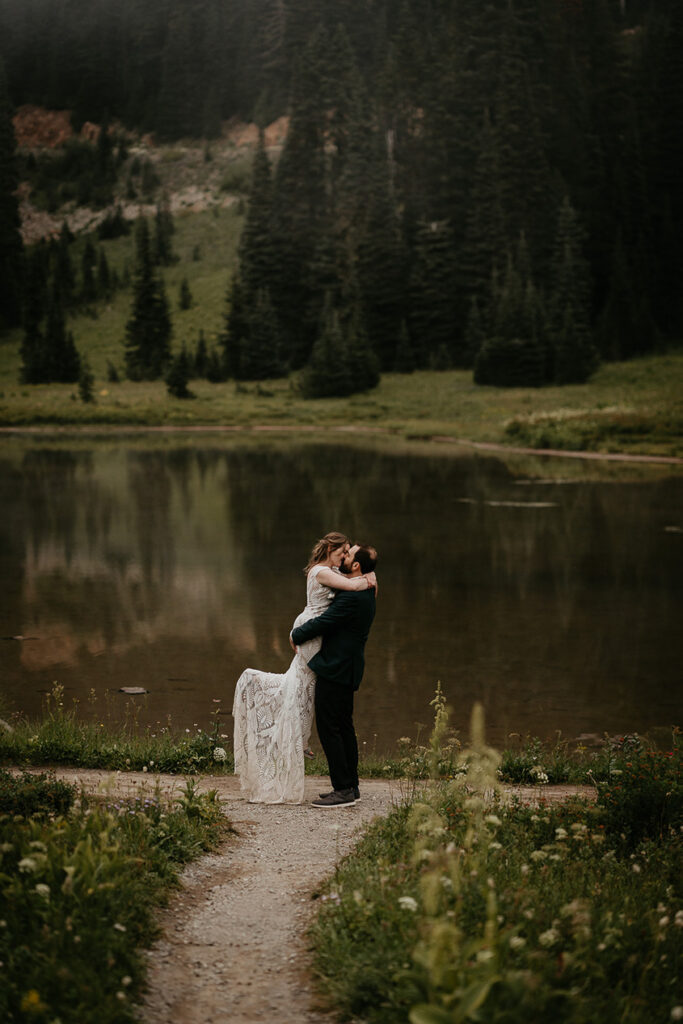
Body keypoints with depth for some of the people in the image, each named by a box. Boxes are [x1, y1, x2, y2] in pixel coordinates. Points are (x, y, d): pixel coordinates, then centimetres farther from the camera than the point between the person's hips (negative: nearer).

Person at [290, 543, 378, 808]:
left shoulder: (352, 597, -22)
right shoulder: (364, 592, 11)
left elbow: (322, 623, -19)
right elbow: (329, 619, 23)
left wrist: (296, 635, -2)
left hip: (335, 669, -10)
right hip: (345, 668, 10)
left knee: (329, 728, -5)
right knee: (344, 727, 15)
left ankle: (343, 789, -3)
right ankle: (350, 787, 22)